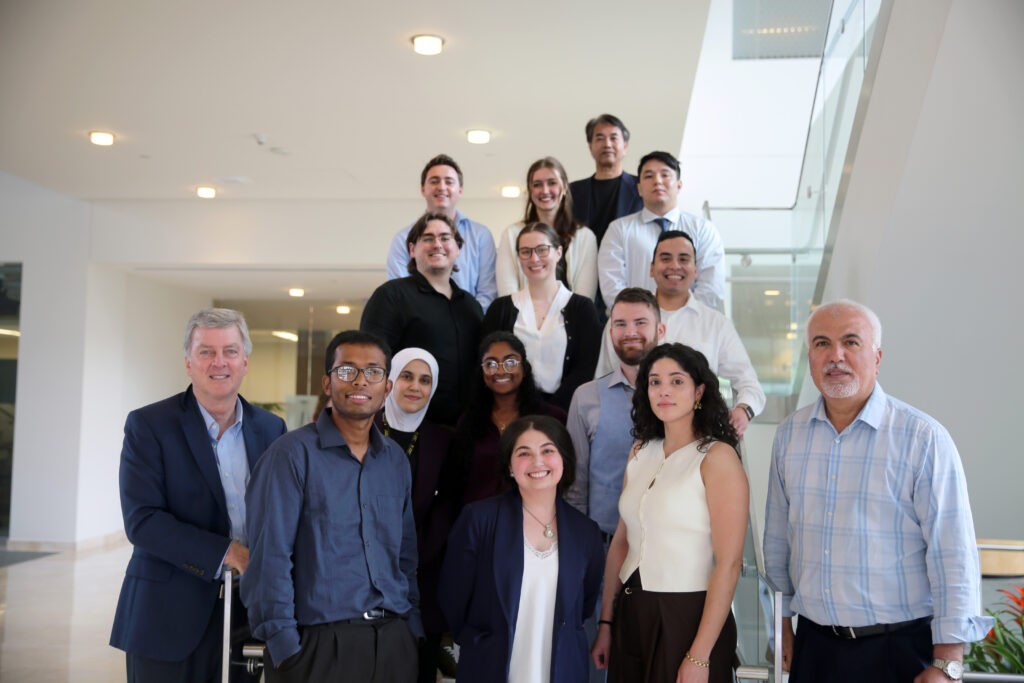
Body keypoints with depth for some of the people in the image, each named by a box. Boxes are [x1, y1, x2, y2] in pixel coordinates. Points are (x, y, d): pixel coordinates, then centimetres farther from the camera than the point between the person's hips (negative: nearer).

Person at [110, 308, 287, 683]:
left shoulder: (271, 427, 6)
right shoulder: (147, 425, -5)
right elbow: (141, 521, -13)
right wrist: (226, 552, -18)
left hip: (246, 614, 3)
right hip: (169, 617, -3)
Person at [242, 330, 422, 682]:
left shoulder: (396, 460, 9)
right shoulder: (292, 453, -8)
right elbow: (270, 557, -11)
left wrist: (412, 628, 8)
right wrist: (285, 647, -14)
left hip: (395, 642, 5)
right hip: (320, 644, -5)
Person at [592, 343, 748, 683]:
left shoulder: (718, 456, -12)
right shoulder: (641, 451, 6)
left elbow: (729, 562, -16)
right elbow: (621, 541, 9)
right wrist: (606, 622, 8)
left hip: (689, 616, -5)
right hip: (631, 614, 5)